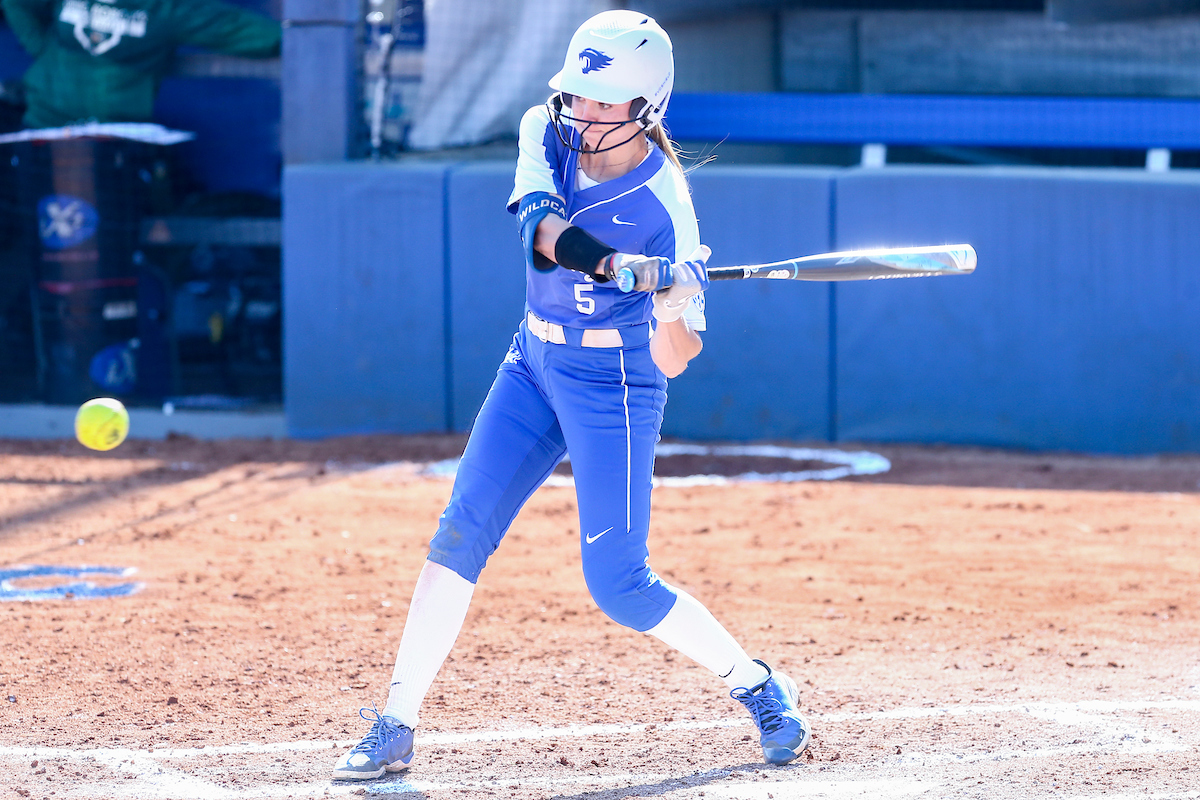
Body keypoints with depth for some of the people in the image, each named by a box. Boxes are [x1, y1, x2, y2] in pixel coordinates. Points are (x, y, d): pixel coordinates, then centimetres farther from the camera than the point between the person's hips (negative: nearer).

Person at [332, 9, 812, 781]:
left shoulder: (664, 205, -23)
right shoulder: (547, 131, -9)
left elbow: (673, 360, -24)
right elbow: (541, 226, -28)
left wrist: (672, 303, -46)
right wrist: (613, 265, -45)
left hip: (615, 384, -5)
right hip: (536, 363, 6)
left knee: (618, 585, -6)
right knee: (460, 533, -3)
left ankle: (756, 684, 15)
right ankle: (396, 728, -1)